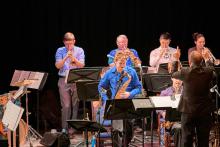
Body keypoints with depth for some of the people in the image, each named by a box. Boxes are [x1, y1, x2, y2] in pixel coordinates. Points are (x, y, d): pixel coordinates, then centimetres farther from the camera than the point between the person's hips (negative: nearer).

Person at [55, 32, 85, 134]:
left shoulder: (79, 51, 6)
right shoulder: (60, 51, 5)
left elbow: (82, 65, -4)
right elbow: (58, 66, -5)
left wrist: (74, 59, -22)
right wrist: (66, 57, -20)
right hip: (64, 80, -1)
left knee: (75, 105, 1)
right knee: (66, 106, -6)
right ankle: (64, 128, -4)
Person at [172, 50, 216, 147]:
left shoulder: (185, 72, -15)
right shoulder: (208, 71, -9)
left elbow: (173, 75, 7)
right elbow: (214, 78, 16)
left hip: (188, 111, -2)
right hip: (205, 111, 2)